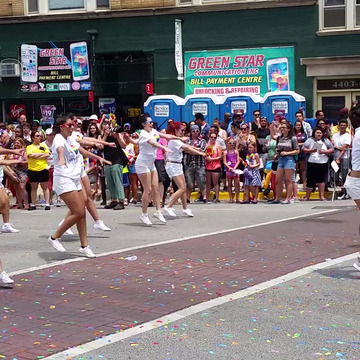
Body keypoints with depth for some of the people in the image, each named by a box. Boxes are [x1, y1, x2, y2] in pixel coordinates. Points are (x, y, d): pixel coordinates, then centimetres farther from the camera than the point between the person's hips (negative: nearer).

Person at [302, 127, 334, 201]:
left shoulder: (326, 141, 8)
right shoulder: (310, 140, 5)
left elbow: (332, 150, 6)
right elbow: (304, 149, 2)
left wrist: (325, 151, -11)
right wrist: (311, 150, -14)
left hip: (323, 163, 1)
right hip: (312, 163, -1)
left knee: (321, 180, 4)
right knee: (310, 180, 2)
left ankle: (322, 196, 11)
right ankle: (307, 196, 12)